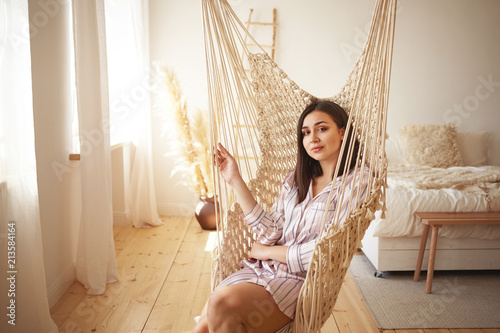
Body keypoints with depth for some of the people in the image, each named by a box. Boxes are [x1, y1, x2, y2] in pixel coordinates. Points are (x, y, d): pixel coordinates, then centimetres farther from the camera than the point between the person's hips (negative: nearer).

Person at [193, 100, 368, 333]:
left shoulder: (355, 184, -6)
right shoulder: (296, 178, 12)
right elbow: (271, 231, 2)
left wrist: (265, 251, -3)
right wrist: (235, 181, 0)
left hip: (302, 279, -5)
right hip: (262, 269, 5)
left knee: (222, 302, -29)